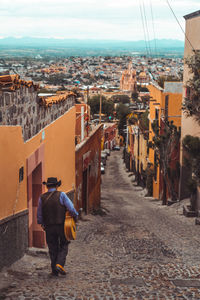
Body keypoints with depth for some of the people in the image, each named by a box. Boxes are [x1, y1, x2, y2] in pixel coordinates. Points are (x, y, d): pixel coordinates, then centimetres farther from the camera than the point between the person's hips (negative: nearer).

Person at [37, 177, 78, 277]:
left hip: (49, 227, 2)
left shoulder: (42, 198, 0)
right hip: (62, 226, -2)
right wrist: (75, 216, 6)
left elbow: (39, 214, 7)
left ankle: (54, 271, 15)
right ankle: (59, 264, -7)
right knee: (63, 247, 13)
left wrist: (42, 224, 23)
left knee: (53, 249, 13)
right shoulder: (61, 195, -9)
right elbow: (71, 208, -13)